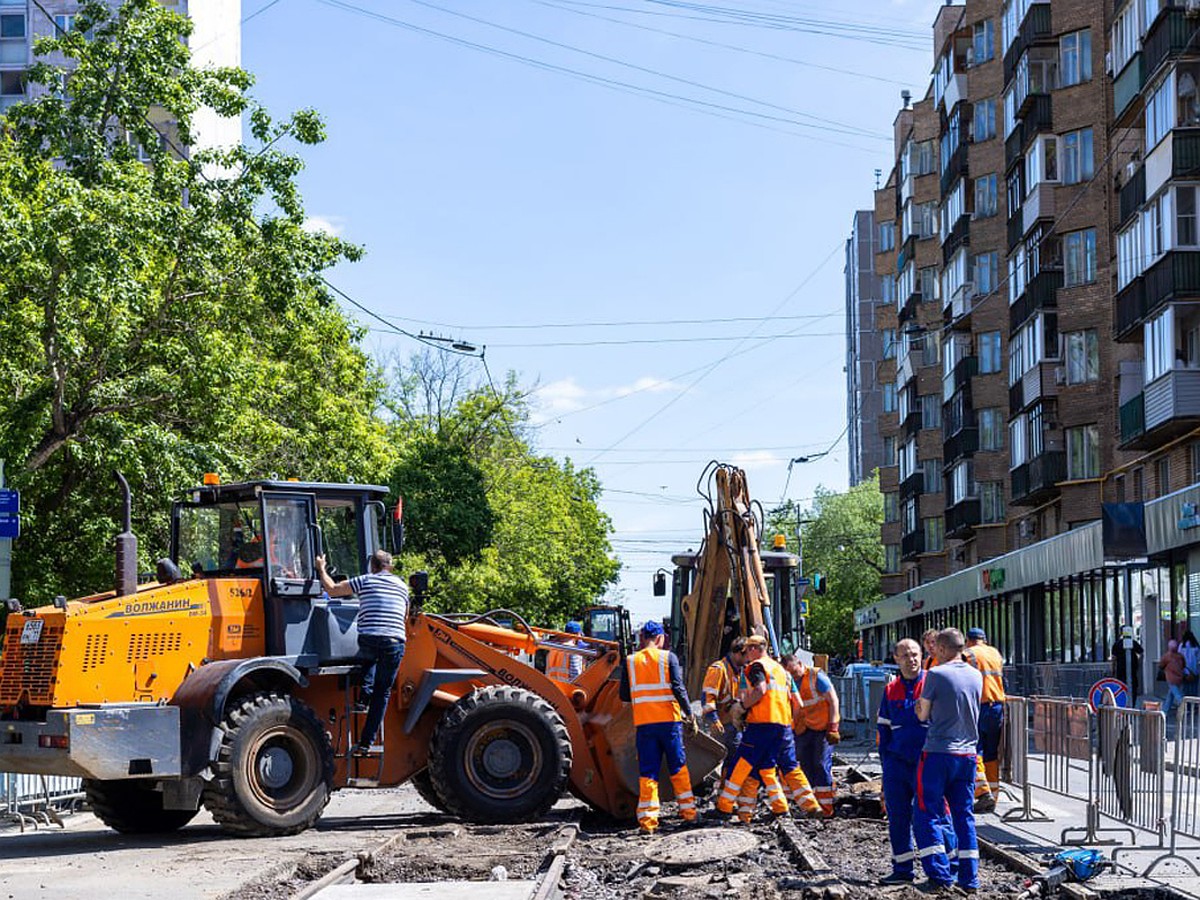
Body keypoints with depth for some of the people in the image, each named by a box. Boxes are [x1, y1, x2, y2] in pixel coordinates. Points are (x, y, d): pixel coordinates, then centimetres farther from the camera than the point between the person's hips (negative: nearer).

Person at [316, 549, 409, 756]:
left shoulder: (365, 581, 7)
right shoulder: (402, 586, 19)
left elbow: (332, 589, 9)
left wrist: (321, 569, 24)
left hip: (369, 640, -2)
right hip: (395, 644, 2)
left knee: (369, 656, 35)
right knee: (382, 693, 9)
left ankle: (364, 696, 13)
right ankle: (366, 743, 5)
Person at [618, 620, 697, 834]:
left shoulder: (630, 661, 5)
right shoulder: (668, 657, -2)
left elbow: (624, 695, 8)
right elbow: (678, 688, -9)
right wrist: (689, 714, -1)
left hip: (643, 722, 1)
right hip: (669, 720, -1)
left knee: (647, 772, 3)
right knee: (678, 767, 12)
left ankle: (647, 820, -3)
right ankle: (688, 811, 17)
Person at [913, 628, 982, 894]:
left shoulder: (936, 674, -10)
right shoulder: (976, 676, 8)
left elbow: (924, 714, -1)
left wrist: (919, 708, 19)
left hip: (938, 753, -6)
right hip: (967, 754, 6)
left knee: (926, 815, 2)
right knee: (964, 815, 11)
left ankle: (940, 874, -5)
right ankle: (969, 879, 10)